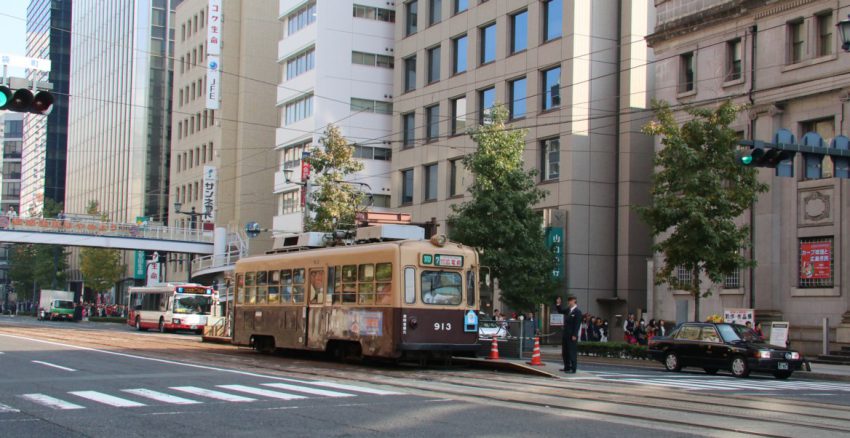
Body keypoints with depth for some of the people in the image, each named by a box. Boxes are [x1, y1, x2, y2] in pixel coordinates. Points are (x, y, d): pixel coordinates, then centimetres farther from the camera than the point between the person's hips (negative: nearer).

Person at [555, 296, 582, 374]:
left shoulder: (577, 312, -11)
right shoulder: (568, 310, 12)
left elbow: (577, 324, -16)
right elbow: (560, 311, 29)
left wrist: (574, 335, -20)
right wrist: (558, 304, 11)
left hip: (572, 336, -9)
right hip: (566, 335, 9)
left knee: (572, 352, -5)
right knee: (565, 352, 14)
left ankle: (573, 369, 0)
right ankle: (567, 367, 24)